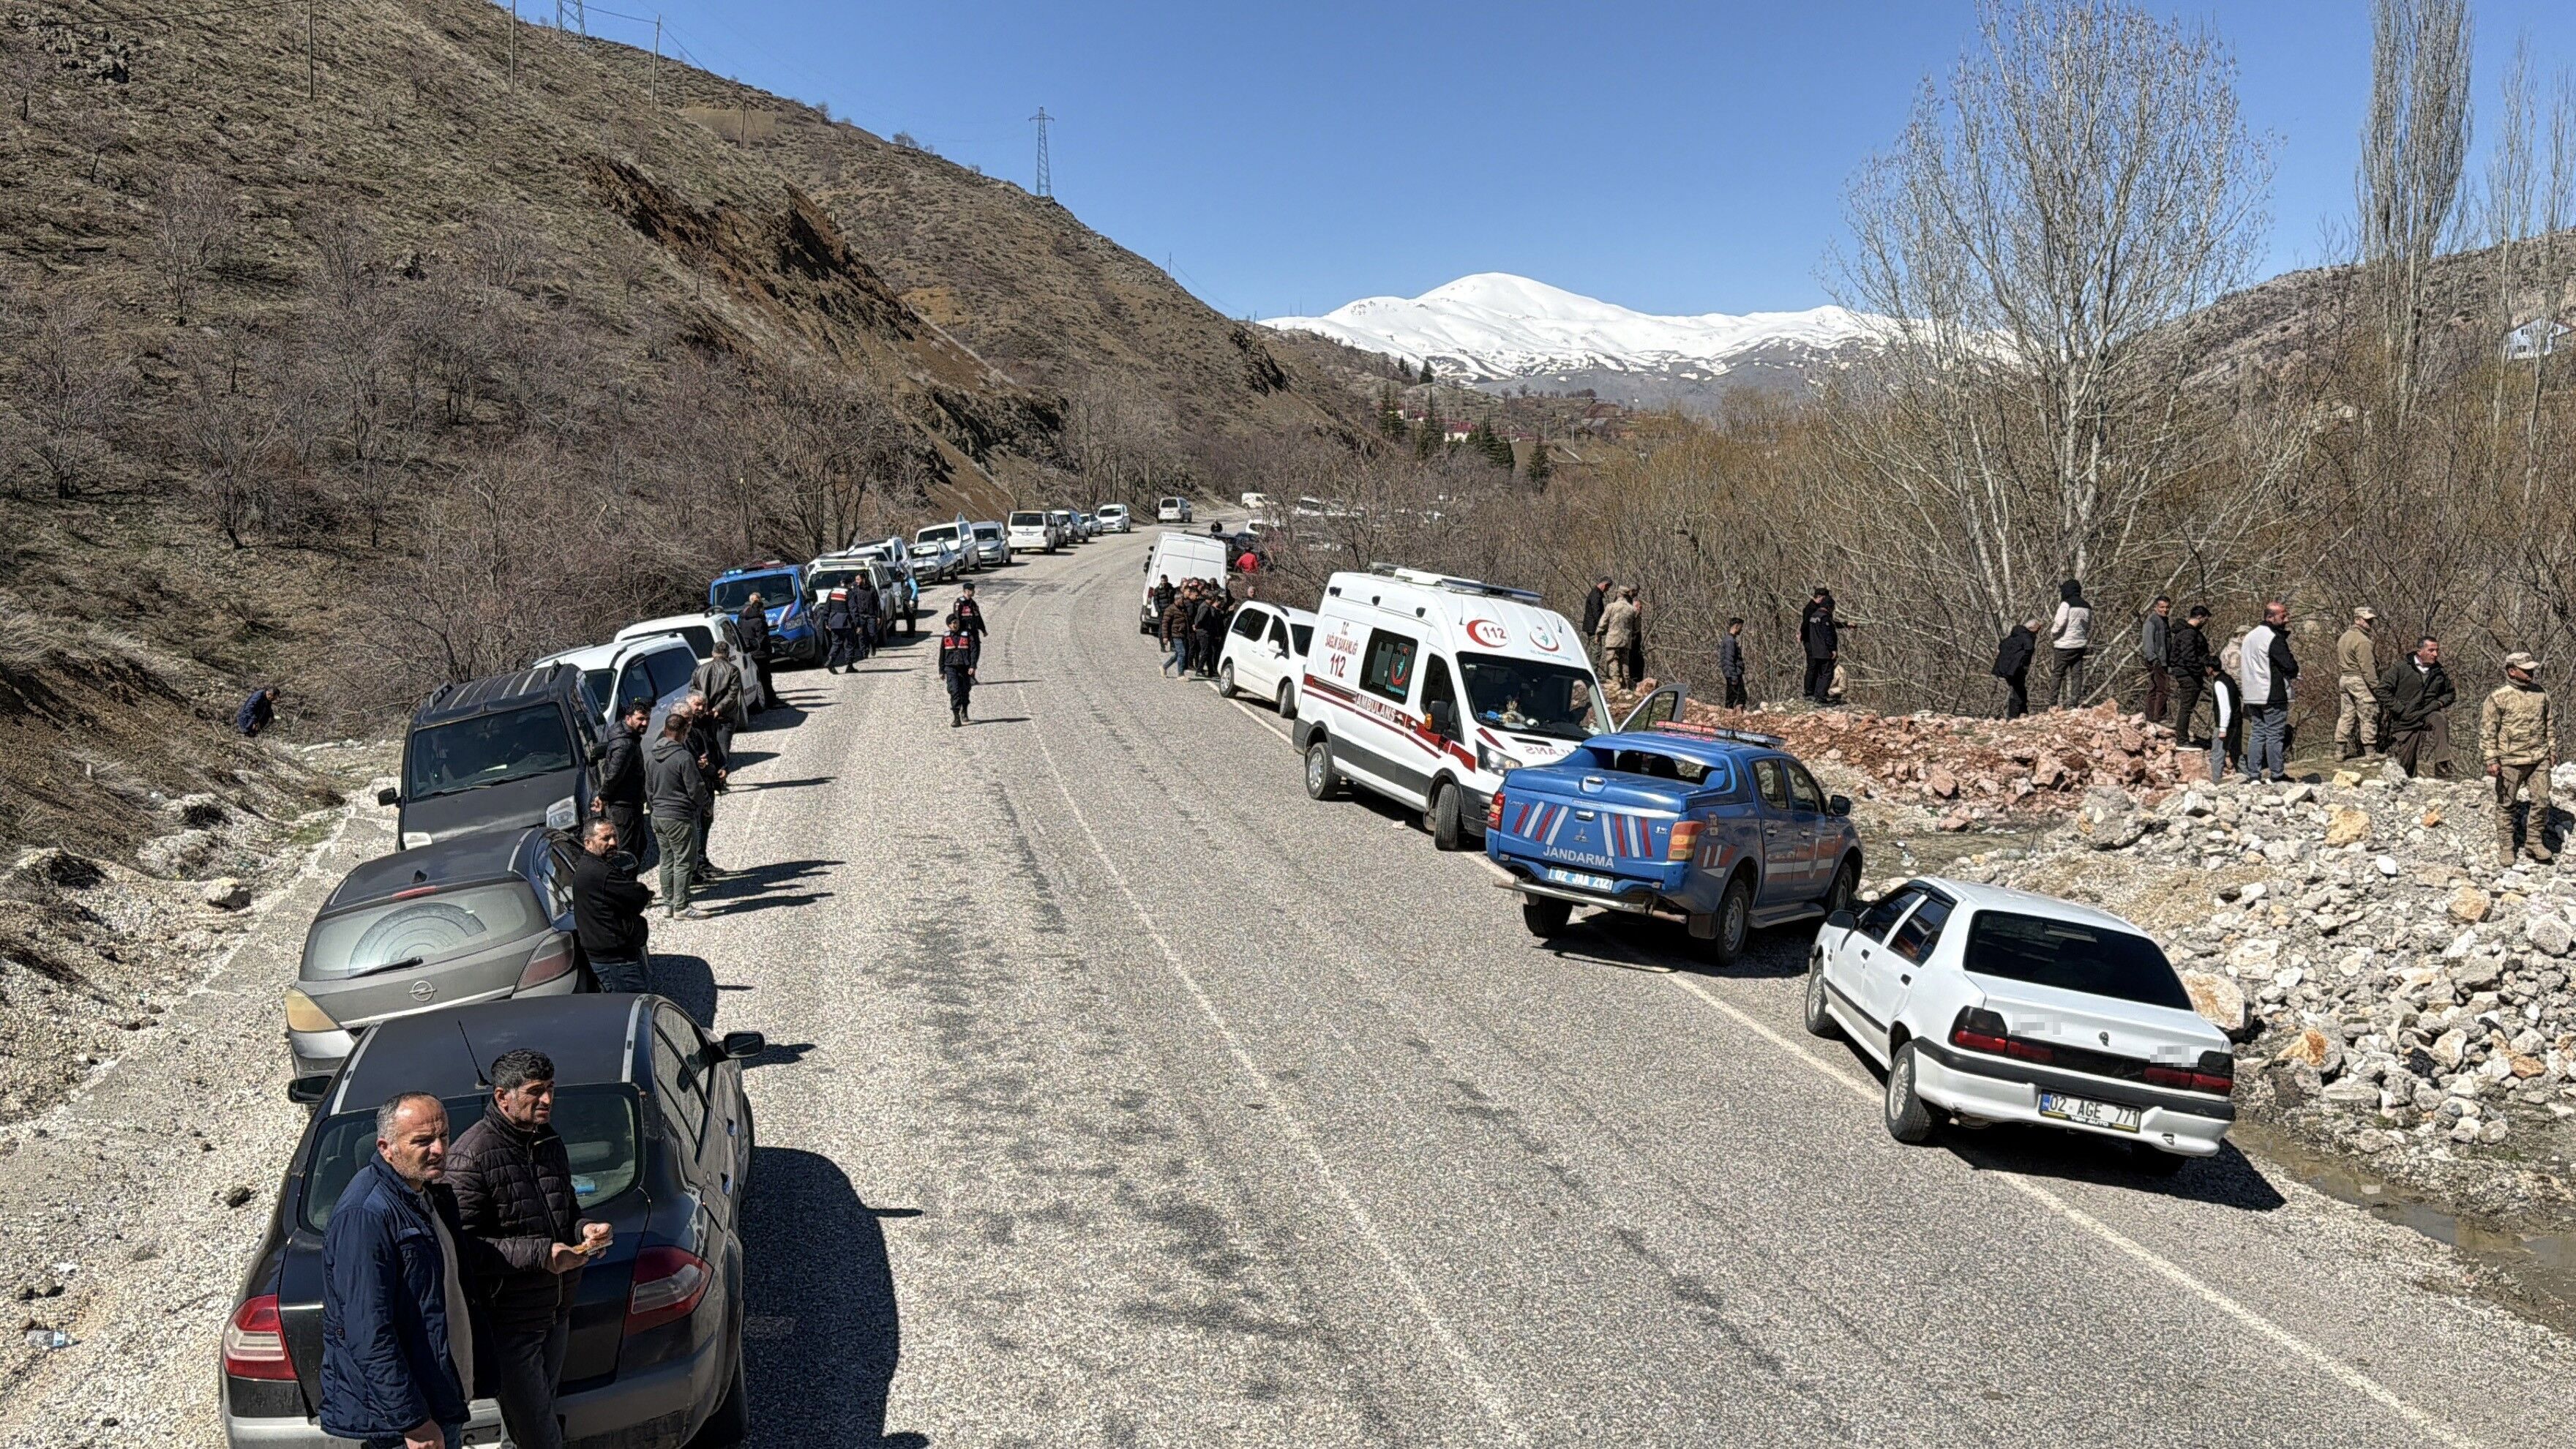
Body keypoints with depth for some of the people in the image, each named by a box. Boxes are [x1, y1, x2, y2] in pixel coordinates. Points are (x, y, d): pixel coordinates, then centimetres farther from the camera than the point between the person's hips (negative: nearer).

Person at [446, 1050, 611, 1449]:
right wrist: (540, 1254, -26)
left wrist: (583, 1231, -1)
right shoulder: (471, 1155, -17)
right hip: (508, 1318, -7)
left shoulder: (550, 1140, 8)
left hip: (557, 1309, 7)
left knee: (544, 1411, 18)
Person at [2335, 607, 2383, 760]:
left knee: (2346, 714, 11)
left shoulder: (2344, 637, 15)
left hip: (2344, 679, 9)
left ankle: (2340, 751, 11)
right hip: (2359, 681, -9)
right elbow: (2367, 668, -18)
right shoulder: (2362, 641, -15)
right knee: (2368, 717, -3)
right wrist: (2376, 687, -15)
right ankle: (2370, 752, -1)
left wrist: (2341, 681, 17)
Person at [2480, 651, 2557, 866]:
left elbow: (2550, 723, 18)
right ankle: (2506, 848, 15)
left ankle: (2534, 842, 19)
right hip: (2510, 760, -4)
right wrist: (2492, 760, -13)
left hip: (2539, 758, 4)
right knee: (2506, 805, 5)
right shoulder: (2498, 698, -9)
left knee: (2542, 800, 3)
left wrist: (2553, 749, 15)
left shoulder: (2540, 694, 6)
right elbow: (2488, 731, -9)